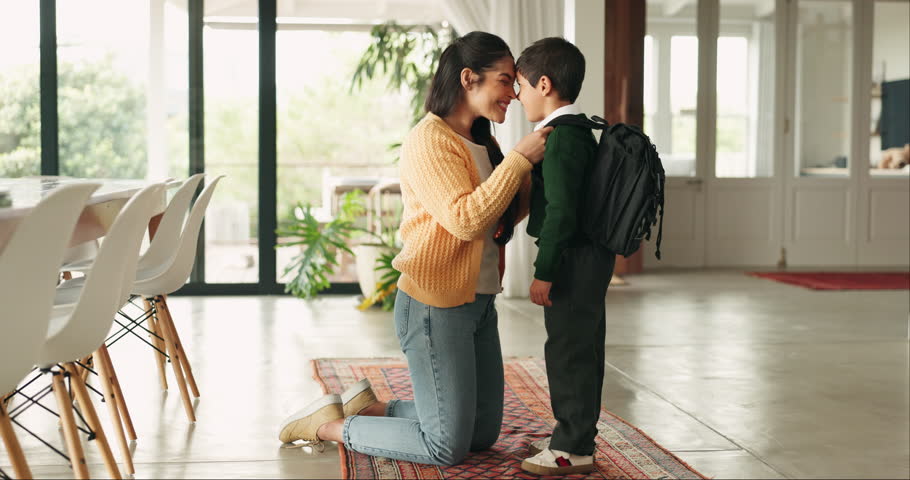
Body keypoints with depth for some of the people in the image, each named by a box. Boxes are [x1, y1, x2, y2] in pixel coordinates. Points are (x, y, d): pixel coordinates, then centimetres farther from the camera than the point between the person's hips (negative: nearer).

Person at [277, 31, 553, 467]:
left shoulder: (482, 144, 13)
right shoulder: (429, 140, -15)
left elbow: (503, 219, 13)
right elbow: (465, 219, -25)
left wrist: (533, 172, -2)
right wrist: (519, 159, -21)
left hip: (478, 303, 9)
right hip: (436, 306, -9)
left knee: (483, 434, 15)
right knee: (448, 447, -3)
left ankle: (369, 408, 24)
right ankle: (330, 424, 11)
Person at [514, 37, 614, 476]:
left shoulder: (562, 138, -18)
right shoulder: (579, 132, 14)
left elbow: (560, 211, -23)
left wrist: (544, 271, -20)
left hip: (573, 259, -10)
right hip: (588, 258, 10)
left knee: (569, 350, -4)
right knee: (581, 349, 16)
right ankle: (575, 434, 28)